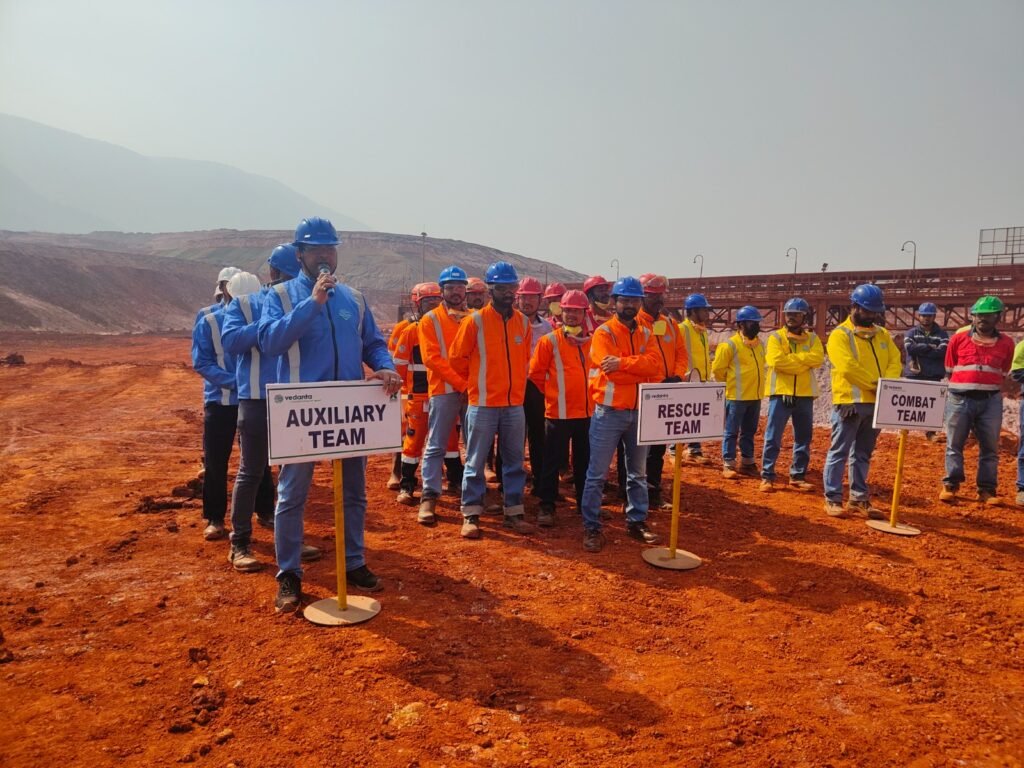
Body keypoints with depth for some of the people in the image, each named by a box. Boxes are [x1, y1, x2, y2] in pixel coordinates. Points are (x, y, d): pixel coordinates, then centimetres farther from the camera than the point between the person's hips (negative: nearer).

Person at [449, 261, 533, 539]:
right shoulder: (475, 321, -7)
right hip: (483, 404, -4)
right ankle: (471, 515, 11)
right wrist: (477, 382, 9)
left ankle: (514, 513, 20)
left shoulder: (523, 322, 6)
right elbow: (457, 358, -1)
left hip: (515, 404, 4)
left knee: (514, 462, 10)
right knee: (476, 462, 3)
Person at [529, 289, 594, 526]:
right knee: (553, 462, 2)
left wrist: (587, 393, 12)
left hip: (587, 411, 5)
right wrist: (554, 392, 3)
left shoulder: (591, 341, 7)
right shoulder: (549, 340, -6)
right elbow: (536, 373, -3)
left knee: (584, 461, 14)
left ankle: (585, 504, 27)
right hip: (559, 412, -4)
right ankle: (547, 507, 11)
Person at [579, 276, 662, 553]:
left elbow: (652, 364, -9)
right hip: (609, 412, -5)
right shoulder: (603, 332, -6)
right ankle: (592, 527, 7)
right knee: (597, 473, -1)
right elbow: (611, 370, -21)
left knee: (637, 472, 15)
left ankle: (637, 521, 27)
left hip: (639, 412, 6)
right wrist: (638, 368, -14)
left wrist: (623, 363, -21)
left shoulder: (645, 334, 10)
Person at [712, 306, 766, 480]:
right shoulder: (730, 345, -11)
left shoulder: (760, 344, 11)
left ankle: (747, 463, 23)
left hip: (755, 396, 7)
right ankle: (728, 465, 5)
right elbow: (718, 369, -9)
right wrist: (730, 384, 2)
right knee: (732, 432, -1)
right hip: (736, 396, -7)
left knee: (749, 432, 14)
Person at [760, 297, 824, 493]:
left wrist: (791, 358, -15)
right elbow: (776, 361, -16)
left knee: (803, 438, 9)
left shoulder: (812, 338, 9)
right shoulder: (776, 337, 1)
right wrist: (803, 363, -12)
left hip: (805, 395, 3)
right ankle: (767, 477, 4)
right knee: (772, 438, -3)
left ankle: (797, 477, 20)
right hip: (781, 394, -3)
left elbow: (817, 358, -11)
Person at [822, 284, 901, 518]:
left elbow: (895, 361, 5)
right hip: (850, 402, -7)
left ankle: (859, 498, 21)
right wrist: (876, 384, -17)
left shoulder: (882, 334, 15)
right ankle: (833, 499, 3)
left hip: (875, 403, 7)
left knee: (863, 453, 13)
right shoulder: (840, 334, -6)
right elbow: (848, 367, -18)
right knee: (840, 452, -2)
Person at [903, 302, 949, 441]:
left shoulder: (941, 333, 8)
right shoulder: (911, 332, 9)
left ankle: (931, 431, 6)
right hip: (913, 375, 0)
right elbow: (909, 347, -11)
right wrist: (930, 347, -10)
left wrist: (919, 350, -11)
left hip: (934, 376, 0)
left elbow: (943, 351, -10)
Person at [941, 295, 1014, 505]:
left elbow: (1002, 374, 12)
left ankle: (987, 490, 13)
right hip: (959, 399, -1)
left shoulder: (1006, 343, 3)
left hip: (991, 401, 1)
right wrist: (963, 385, 9)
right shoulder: (958, 339, -1)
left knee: (990, 447, 5)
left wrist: (988, 387, 5)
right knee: (954, 444, 5)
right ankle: (950, 485, 14)